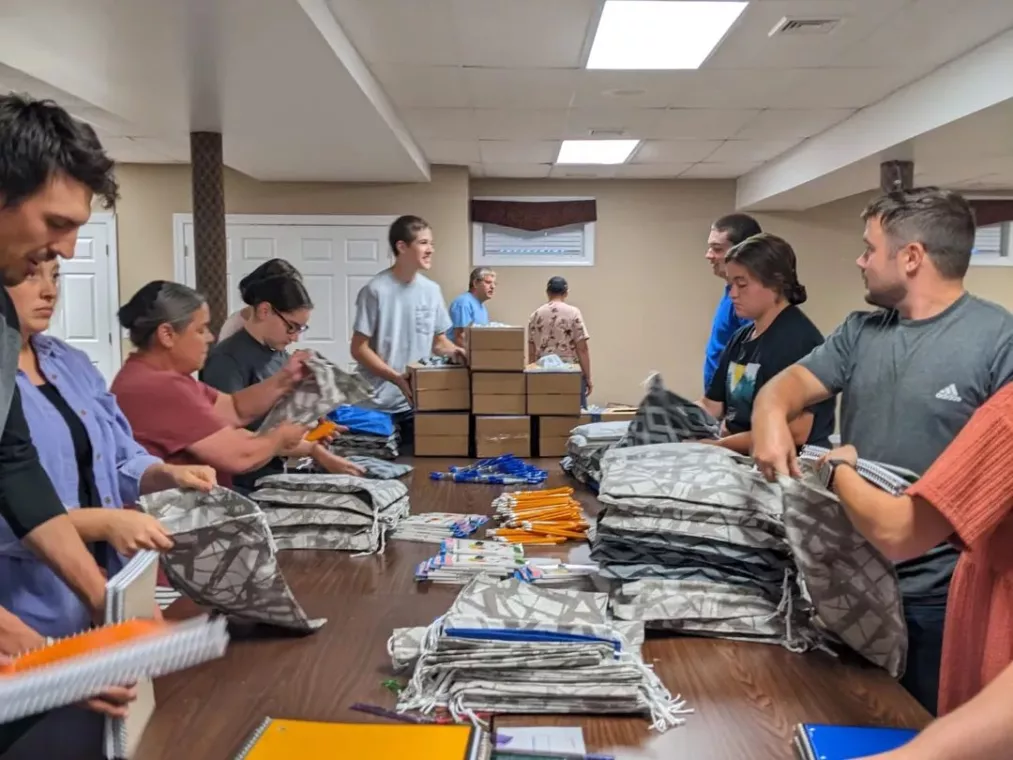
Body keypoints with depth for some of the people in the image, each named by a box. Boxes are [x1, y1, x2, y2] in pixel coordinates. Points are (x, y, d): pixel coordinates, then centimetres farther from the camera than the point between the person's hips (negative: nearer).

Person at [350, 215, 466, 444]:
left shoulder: (431, 290, 4)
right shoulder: (376, 290, -11)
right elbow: (359, 348, -10)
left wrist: (453, 351, -11)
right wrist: (397, 378, -20)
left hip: (419, 402, 5)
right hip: (379, 404, -5)